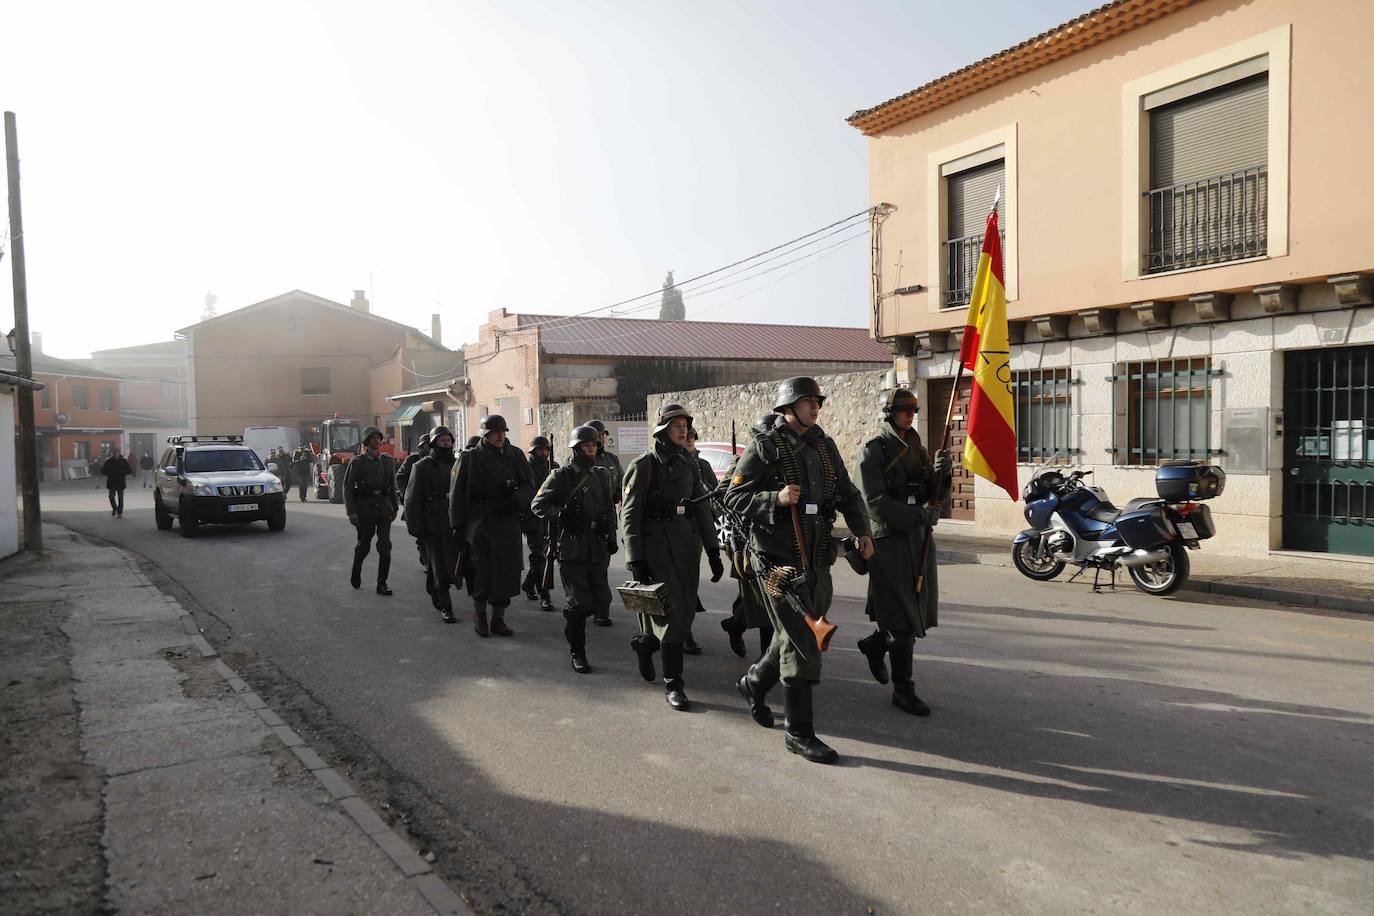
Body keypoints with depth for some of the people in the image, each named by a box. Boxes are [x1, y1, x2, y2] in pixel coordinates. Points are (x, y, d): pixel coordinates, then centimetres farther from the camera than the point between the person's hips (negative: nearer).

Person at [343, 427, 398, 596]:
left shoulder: (388, 461, 10)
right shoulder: (357, 462, -2)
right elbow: (347, 487, -4)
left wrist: (394, 508, 13)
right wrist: (351, 512, -11)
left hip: (384, 509, 3)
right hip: (365, 510, -3)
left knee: (385, 547, -5)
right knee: (363, 546, 9)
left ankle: (382, 584, 0)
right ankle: (355, 575, 34)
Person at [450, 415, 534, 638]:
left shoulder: (516, 456, 10)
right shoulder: (470, 458, 2)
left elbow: (529, 487, 8)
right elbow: (457, 494, 3)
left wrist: (514, 501, -12)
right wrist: (457, 526, -1)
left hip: (508, 522, 3)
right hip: (478, 522, -3)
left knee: (506, 571, 4)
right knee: (482, 570, -8)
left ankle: (498, 619, 17)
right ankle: (479, 611, 16)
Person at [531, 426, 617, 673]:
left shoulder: (603, 475, 13)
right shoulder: (561, 476, -3)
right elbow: (537, 505, -3)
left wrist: (611, 537, 12)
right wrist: (561, 513, -18)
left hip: (598, 548, 5)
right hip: (572, 548, -5)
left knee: (602, 601, 4)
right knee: (580, 603, -6)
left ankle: (571, 616, 36)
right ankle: (578, 654, 8)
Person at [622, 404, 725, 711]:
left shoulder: (689, 464, 14)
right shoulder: (644, 465, -5)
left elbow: (702, 509, 16)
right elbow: (630, 515, -8)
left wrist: (713, 551, 10)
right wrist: (635, 561, -15)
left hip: (687, 543, 6)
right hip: (656, 544, -6)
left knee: (686, 611, 8)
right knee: (672, 609, -11)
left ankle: (645, 642, 37)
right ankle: (672, 684, 0)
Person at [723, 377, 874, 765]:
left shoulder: (825, 446, 11)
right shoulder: (764, 448, -6)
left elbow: (847, 494, 17)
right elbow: (733, 497, -8)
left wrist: (862, 531, 2)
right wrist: (776, 498, -23)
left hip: (817, 561, 7)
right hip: (779, 560, -7)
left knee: (798, 637, 18)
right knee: (801, 645, -6)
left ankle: (754, 682, 44)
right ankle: (799, 733, 5)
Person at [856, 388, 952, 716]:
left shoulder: (917, 448, 14)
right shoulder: (874, 450, -7)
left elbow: (936, 496, 12)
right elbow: (875, 502, -15)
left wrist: (939, 472, -8)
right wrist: (917, 515, -23)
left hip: (919, 538, 7)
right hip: (890, 538, -7)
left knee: (920, 612, 13)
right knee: (904, 619, -4)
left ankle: (875, 643, 39)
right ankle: (903, 690, 8)